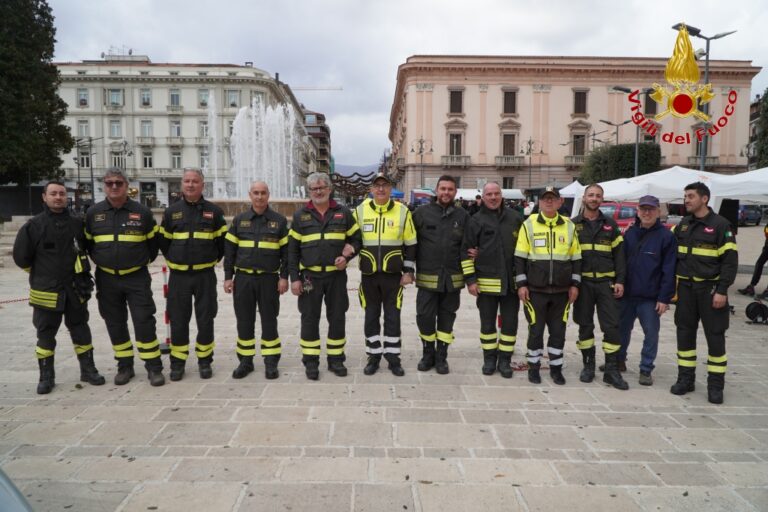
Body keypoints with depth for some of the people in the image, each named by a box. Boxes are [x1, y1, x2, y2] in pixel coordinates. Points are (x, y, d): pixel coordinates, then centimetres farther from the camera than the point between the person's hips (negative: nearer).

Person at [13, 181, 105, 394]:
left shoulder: (77, 223, 2)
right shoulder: (33, 225, -6)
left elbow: (86, 247, 18)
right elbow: (21, 256, 0)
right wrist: (41, 273, 8)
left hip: (75, 289, 2)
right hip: (46, 291, -2)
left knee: (81, 330, 10)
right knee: (45, 334, 8)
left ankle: (88, 370, 21)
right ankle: (46, 376, 19)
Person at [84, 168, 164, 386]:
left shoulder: (142, 212, -3)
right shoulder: (93, 213, 2)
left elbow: (153, 240, 8)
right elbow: (87, 242, 14)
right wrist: (100, 261, 13)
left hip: (137, 278, -3)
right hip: (107, 279, 3)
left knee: (144, 323, -5)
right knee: (115, 325, 10)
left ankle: (154, 367, 4)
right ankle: (125, 366, 23)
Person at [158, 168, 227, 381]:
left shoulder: (214, 211, 1)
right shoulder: (172, 211, 4)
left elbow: (222, 240, 7)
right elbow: (163, 241, 12)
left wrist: (214, 259, 6)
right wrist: (174, 260, 10)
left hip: (205, 274, -1)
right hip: (178, 275, 1)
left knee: (205, 320, 5)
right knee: (178, 320, 6)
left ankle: (205, 361, 19)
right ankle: (177, 363, 19)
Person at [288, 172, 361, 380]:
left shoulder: (343, 212, 4)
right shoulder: (300, 215, 4)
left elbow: (356, 239, 9)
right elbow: (292, 250, 3)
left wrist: (347, 256, -10)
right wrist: (294, 278, -3)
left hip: (337, 275, 1)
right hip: (310, 276, 0)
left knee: (337, 318, 6)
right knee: (310, 319, 4)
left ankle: (335, 359, 21)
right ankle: (311, 361, 17)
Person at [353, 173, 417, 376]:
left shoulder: (402, 212, -2)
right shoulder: (360, 211, 1)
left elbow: (410, 244, 2)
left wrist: (409, 271, -1)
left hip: (393, 275, -1)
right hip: (369, 275, 1)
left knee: (393, 317, 5)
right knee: (371, 317, 9)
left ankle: (393, 357, 17)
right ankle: (373, 356, 22)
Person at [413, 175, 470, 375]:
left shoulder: (463, 216, 4)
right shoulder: (422, 212, -1)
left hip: (452, 278, 2)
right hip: (427, 277, -1)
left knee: (446, 318, 10)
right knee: (425, 317, 2)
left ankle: (441, 357, 23)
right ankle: (428, 354, 23)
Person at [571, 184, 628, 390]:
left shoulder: (610, 224, 8)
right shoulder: (573, 224, 5)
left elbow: (619, 254, 6)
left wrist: (619, 280, -4)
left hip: (606, 282, 1)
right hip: (583, 282, -1)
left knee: (611, 326, -1)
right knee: (585, 325, 6)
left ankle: (611, 370, 6)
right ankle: (588, 365, 19)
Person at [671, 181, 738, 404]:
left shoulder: (721, 225, -7)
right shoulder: (682, 225, 9)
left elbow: (730, 260, -10)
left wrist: (722, 290, -15)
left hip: (710, 289, -5)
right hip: (685, 288, 5)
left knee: (715, 336, 2)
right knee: (685, 333, 8)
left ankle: (715, 385, 12)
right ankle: (686, 379, 19)